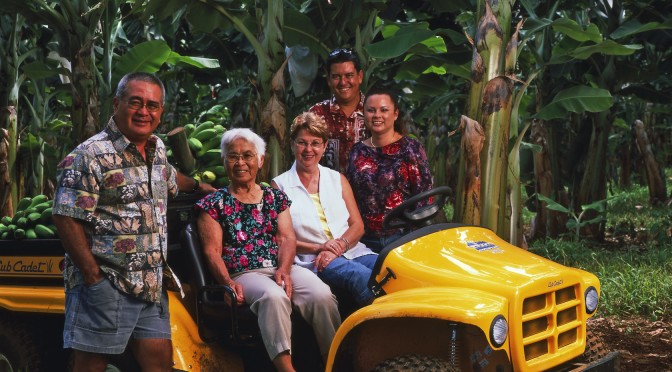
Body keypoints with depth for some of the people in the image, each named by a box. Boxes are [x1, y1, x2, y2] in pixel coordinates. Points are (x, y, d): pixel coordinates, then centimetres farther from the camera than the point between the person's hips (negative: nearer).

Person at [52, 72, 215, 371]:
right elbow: (67, 220, -16)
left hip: (152, 285, 7)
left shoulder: (157, 148, 12)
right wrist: (93, 276, -18)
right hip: (105, 283, -7)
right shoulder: (90, 155, -12)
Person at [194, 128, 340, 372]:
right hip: (243, 274, -3)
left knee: (322, 295, -28)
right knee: (273, 296, -38)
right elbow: (212, 251, 2)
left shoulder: (276, 198, 21)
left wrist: (284, 269, -12)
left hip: (283, 268, 3)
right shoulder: (214, 204, 12)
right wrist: (228, 282, -17)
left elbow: (287, 238, 9)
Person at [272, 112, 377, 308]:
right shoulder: (280, 185, 10)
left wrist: (339, 245, -9)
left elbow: (358, 225, 13)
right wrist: (317, 248, -13)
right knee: (362, 277, -36)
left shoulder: (337, 179, 21)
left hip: (352, 250, 4)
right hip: (310, 259, -4)